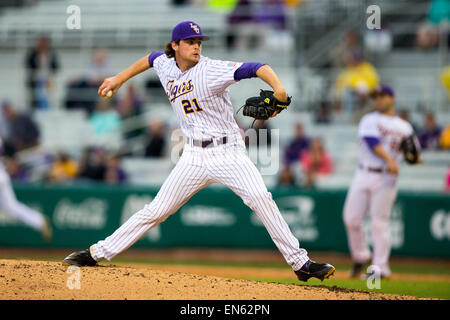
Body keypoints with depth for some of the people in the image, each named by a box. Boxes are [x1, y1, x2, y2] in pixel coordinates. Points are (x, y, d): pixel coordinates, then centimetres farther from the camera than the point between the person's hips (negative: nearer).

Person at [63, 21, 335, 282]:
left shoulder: (212, 70, -14)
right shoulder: (166, 66, 5)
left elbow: (256, 68, -25)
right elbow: (152, 58, 30)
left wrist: (279, 89, -43)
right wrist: (120, 79, 34)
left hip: (228, 151, -4)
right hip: (195, 157, 4)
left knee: (260, 197, -24)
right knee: (156, 211, 4)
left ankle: (300, 263, -21)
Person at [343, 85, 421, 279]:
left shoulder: (404, 127, 13)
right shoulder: (369, 120, 8)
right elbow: (373, 141, -10)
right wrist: (389, 159, -24)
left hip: (386, 179, -1)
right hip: (363, 175, 1)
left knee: (379, 223, -6)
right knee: (351, 219, -1)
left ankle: (380, 267, -2)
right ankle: (360, 256, 20)